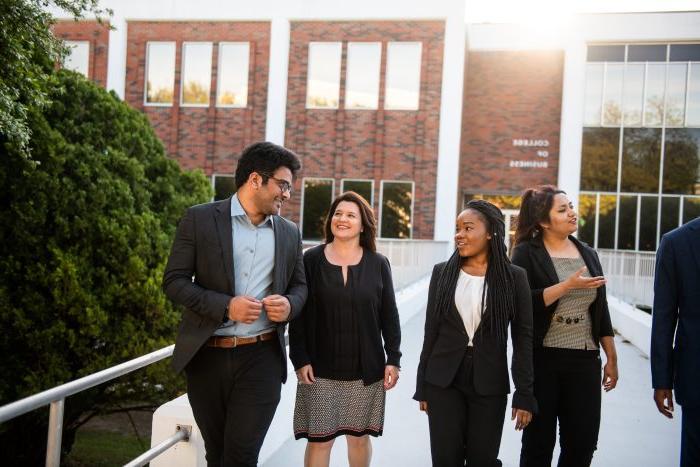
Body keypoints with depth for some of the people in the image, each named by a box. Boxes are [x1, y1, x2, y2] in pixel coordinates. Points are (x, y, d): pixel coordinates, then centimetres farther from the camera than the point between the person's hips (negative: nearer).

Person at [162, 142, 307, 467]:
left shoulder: (289, 233, 9)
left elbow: (299, 285, 17)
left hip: (261, 358, 1)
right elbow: (173, 281, -4)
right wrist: (225, 306, -18)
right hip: (207, 356, -1)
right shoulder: (200, 219, -2)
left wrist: (290, 305, -7)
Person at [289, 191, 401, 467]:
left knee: (359, 437, 11)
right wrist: (300, 359, -7)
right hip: (320, 369, -1)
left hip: (366, 369, 1)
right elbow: (299, 315, -1)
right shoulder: (312, 260, -1)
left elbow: (389, 316, 5)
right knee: (318, 440, 3)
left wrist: (393, 359, 0)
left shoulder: (378, 264, 3)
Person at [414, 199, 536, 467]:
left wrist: (524, 395, -6)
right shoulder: (442, 272, 2)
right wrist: (422, 386, 6)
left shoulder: (514, 277, -3)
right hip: (443, 381, 1)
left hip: (490, 384, -1)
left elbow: (523, 338, -2)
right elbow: (431, 330, 5)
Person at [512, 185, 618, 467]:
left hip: (585, 360, 5)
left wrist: (611, 358, 12)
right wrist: (568, 285, -19)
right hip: (541, 360, -4)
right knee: (539, 441, 6)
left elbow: (601, 311, 14)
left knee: (583, 443, 7)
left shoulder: (588, 254, 12)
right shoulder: (527, 253, -4)